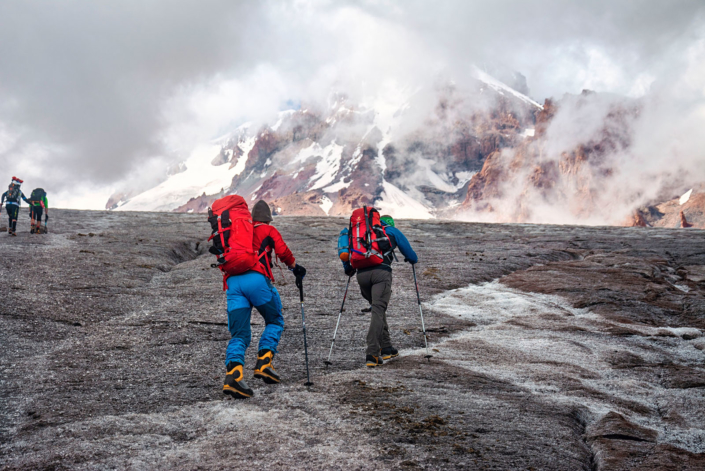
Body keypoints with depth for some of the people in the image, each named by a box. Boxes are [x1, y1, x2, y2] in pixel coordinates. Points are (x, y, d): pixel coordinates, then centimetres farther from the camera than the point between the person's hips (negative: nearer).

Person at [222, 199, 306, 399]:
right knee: (275, 321, 18)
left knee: (239, 335, 4)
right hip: (256, 279, -4)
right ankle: (263, 363, 0)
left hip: (233, 281, 4)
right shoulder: (268, 231, 16)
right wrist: (294, 266, 19)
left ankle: (233, 374, -20)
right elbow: (282, 251, 5)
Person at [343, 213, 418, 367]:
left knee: (378, 309, 20)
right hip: (381, 272, -4)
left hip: (361, 273, 4)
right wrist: (412, 259, 49)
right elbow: (409, 253, 25)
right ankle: (372, 354, -21)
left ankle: (386, 348, 21)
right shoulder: (392, 231, 23)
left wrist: (347, 267, 26)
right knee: (378, 311, -10)